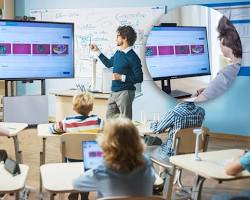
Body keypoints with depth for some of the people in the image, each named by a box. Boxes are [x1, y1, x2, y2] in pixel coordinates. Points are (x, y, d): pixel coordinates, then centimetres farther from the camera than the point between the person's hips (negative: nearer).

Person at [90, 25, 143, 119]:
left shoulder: (132, 57, -15)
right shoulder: (118, 53, 10)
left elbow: (139, 78, -15)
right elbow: (108, 63, 29)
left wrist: (122, 77, -21)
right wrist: (97, 51, 28)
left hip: (125, 93, -9)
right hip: (114, 92, 9)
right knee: (109, 117, 14)